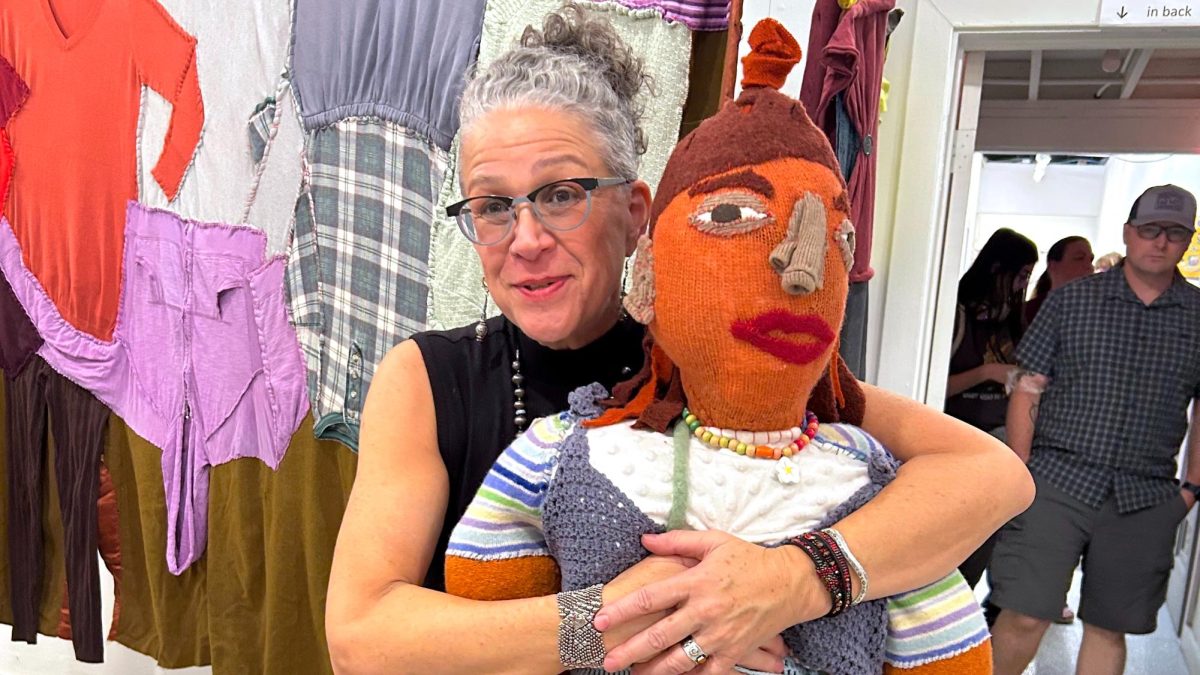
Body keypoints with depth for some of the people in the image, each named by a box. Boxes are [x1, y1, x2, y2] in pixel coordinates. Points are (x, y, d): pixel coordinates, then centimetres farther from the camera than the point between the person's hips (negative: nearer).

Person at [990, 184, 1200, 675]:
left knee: (1109, 629, 12)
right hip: (1056, 483, -2)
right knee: (1025, 616, -6)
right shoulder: (1072, 300, 3)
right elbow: (1027, 392, 1)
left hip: (1144, 501, 3)